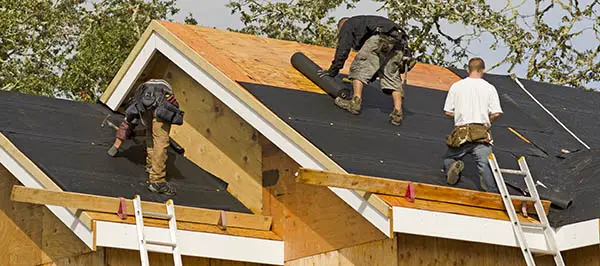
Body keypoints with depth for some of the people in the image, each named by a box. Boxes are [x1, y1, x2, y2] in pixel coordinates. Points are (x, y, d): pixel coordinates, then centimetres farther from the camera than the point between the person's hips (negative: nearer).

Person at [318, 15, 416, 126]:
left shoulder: (347, 25, 23)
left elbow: (342, 50, 10)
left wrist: (332, 71, 18)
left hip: (380, 38, -7)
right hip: (398, 42, 7)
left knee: (359, 68, 4)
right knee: (393, 78, 8)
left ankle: (356, 102, -8)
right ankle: (397, 112, -7)